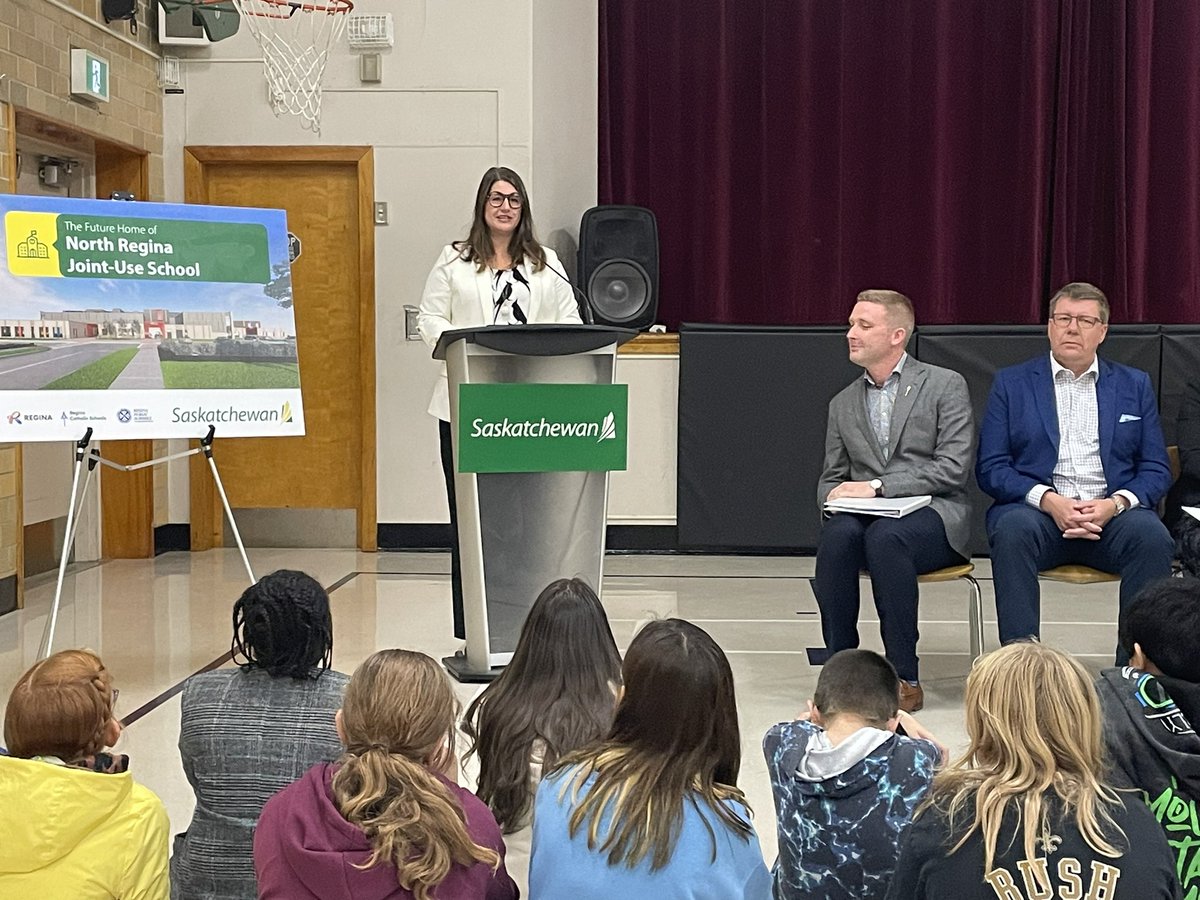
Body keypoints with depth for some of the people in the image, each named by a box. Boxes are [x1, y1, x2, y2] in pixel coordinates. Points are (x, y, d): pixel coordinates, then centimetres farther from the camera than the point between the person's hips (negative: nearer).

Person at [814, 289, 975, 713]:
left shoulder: (945, 386, 4)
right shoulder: (843, 404, 19)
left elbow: (953, 468, -6)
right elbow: (831, 477, 20)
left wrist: (877, 486, -14)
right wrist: (836, 496, -6)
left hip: (932, 516, -3)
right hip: (865, 517, 4)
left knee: (883, 536, -37)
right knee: (837, 534, -32)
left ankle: (905, 678, -29)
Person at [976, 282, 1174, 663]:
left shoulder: (1135, 385, 17)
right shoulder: (1011, 383, 12)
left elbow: (1156, 470, 11)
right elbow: (990, 467, 4)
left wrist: (1115, 504, -11)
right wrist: (1048, 499, -14)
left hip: (1112, 513, 1)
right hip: (1036, 510, -1)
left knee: (1151, 535, -31)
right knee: (1013, 528, -35)